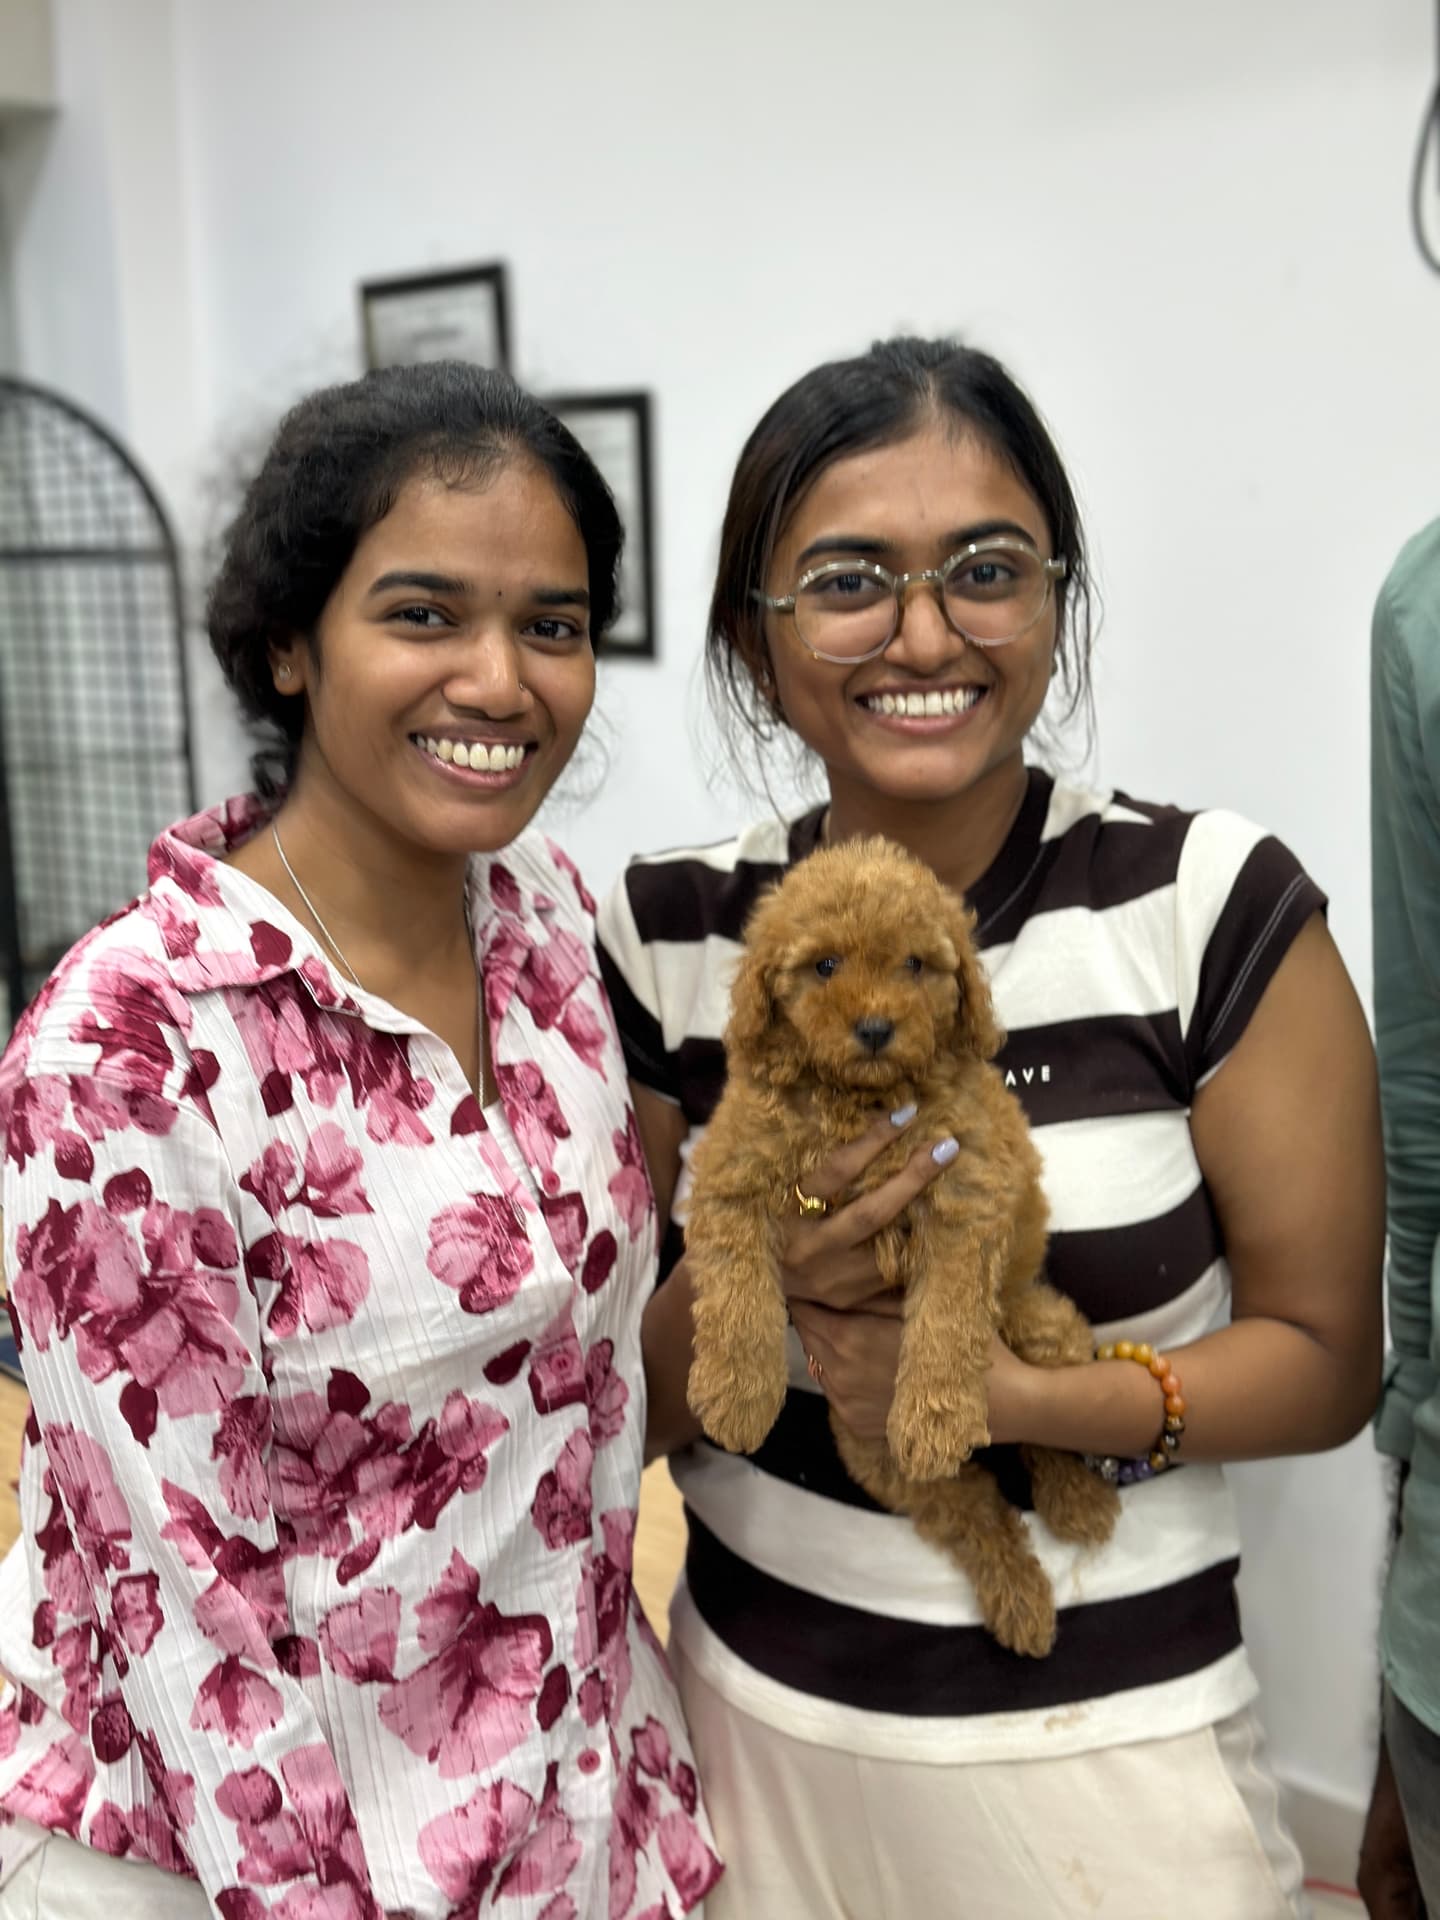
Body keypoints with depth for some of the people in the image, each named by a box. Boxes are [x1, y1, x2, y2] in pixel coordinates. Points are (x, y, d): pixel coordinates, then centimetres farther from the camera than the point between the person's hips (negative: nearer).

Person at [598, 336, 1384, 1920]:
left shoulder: (1214, 905, -14)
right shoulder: (671, 938, -7)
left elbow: (1325, 1357, -8)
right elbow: (625, 1403, 0)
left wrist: (1018, 1393, -24)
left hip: (1101, 1726, -2)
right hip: (755, 1704, 3)